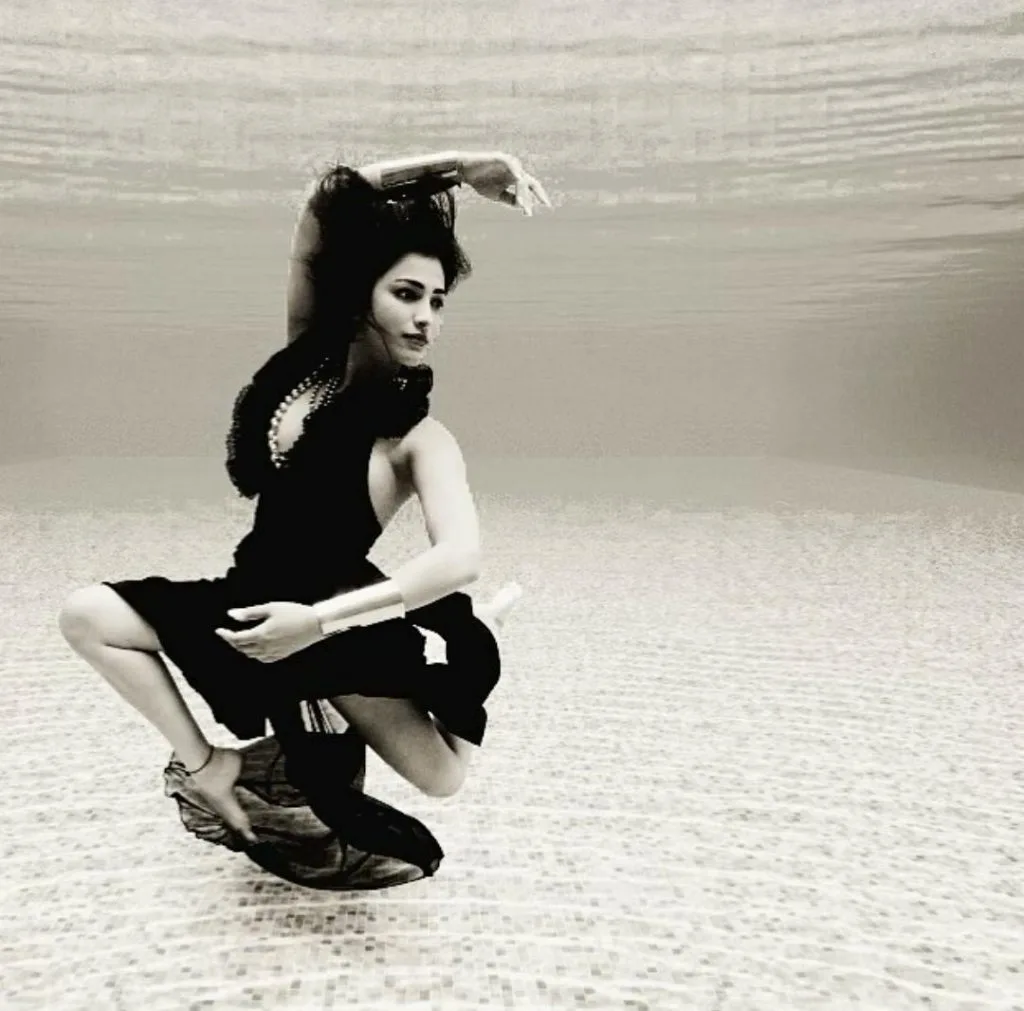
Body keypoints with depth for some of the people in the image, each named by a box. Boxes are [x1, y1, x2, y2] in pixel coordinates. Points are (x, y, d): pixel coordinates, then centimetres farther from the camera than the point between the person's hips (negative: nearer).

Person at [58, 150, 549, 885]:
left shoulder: (418, 437, -22)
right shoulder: (310, 353, -9)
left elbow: (461, 558, -37)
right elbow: (329, 197, -14)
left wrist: (316, 620, -40)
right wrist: (456, 167, -22)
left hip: (336, 624, -4)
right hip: (253, 601, 4)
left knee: (442, 776, -10)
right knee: (87, 614, -3)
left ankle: (481, 631, 16)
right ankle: (206, 766, 3)